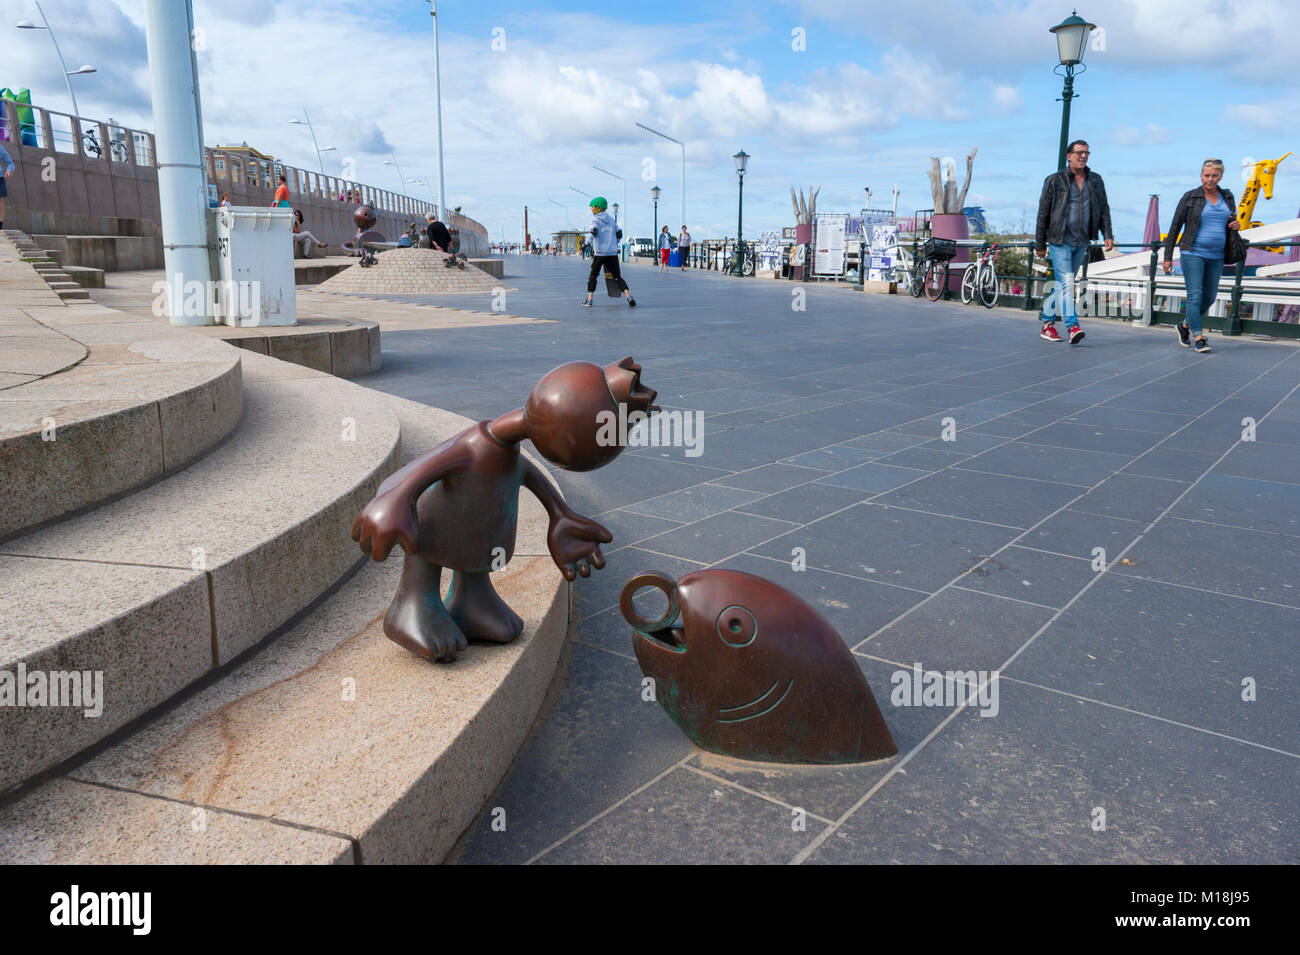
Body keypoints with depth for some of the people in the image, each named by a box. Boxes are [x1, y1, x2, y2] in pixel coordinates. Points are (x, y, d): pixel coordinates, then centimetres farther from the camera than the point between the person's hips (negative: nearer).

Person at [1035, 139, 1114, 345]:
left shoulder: (1096, 181, 10)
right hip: (1060, 241, -5)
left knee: (1064, 284, 10)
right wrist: (1040, 244, 1)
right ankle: (1072, 327, -20)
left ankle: (1047, 323, 22)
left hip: (1082, 243, 5)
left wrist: (1108, 235, -1)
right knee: (1066, 283, -15)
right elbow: (1043, 213, 0)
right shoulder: (1054, 181, -2)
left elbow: (1103, 209, 13)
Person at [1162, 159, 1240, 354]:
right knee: (1195, 295, -12)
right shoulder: (1190, 197, -4)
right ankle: (1199, 338, -10)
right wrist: (1168, 257, -4)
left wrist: (1236, 225, -2)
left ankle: (1185, 325, 31)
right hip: (1193, 253, -5)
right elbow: (1175, 226, -1)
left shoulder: (1227, 197, 9)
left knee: (1210, 297, 10)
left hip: (1216, 256, 5)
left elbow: (1230, 222, 24)